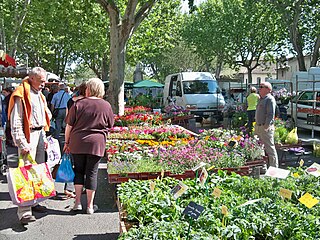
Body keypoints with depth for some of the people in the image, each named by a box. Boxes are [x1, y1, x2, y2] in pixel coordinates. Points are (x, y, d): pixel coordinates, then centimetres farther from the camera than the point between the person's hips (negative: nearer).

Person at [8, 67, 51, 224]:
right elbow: (15, 123, -16)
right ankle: (24, 212, -10)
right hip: (28, 135, -9)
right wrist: (22, 144, -19)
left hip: (39, 134, 9)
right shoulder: (21, 95, -11)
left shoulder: (39, 95, 17)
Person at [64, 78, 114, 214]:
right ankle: (90, 206, 14)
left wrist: (67, 142, 12)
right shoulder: (106, 106, 0)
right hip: (96, 143, 0)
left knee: (78, 171, 14)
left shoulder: (78, 104, -2)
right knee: (92, 173, 7)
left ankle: (77, 202, 13)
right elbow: (110, 126, 10)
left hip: (77, 143, 0)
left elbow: (69, 126, 0)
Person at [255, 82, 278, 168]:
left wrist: (266, 126, -22)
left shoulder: (270, 99, -13)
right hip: (259, 127, 10)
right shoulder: (261, 99, 17)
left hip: (266, 128, -10)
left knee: (270, 148, -5)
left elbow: (271, 114, -19)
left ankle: (274, 167, 2)